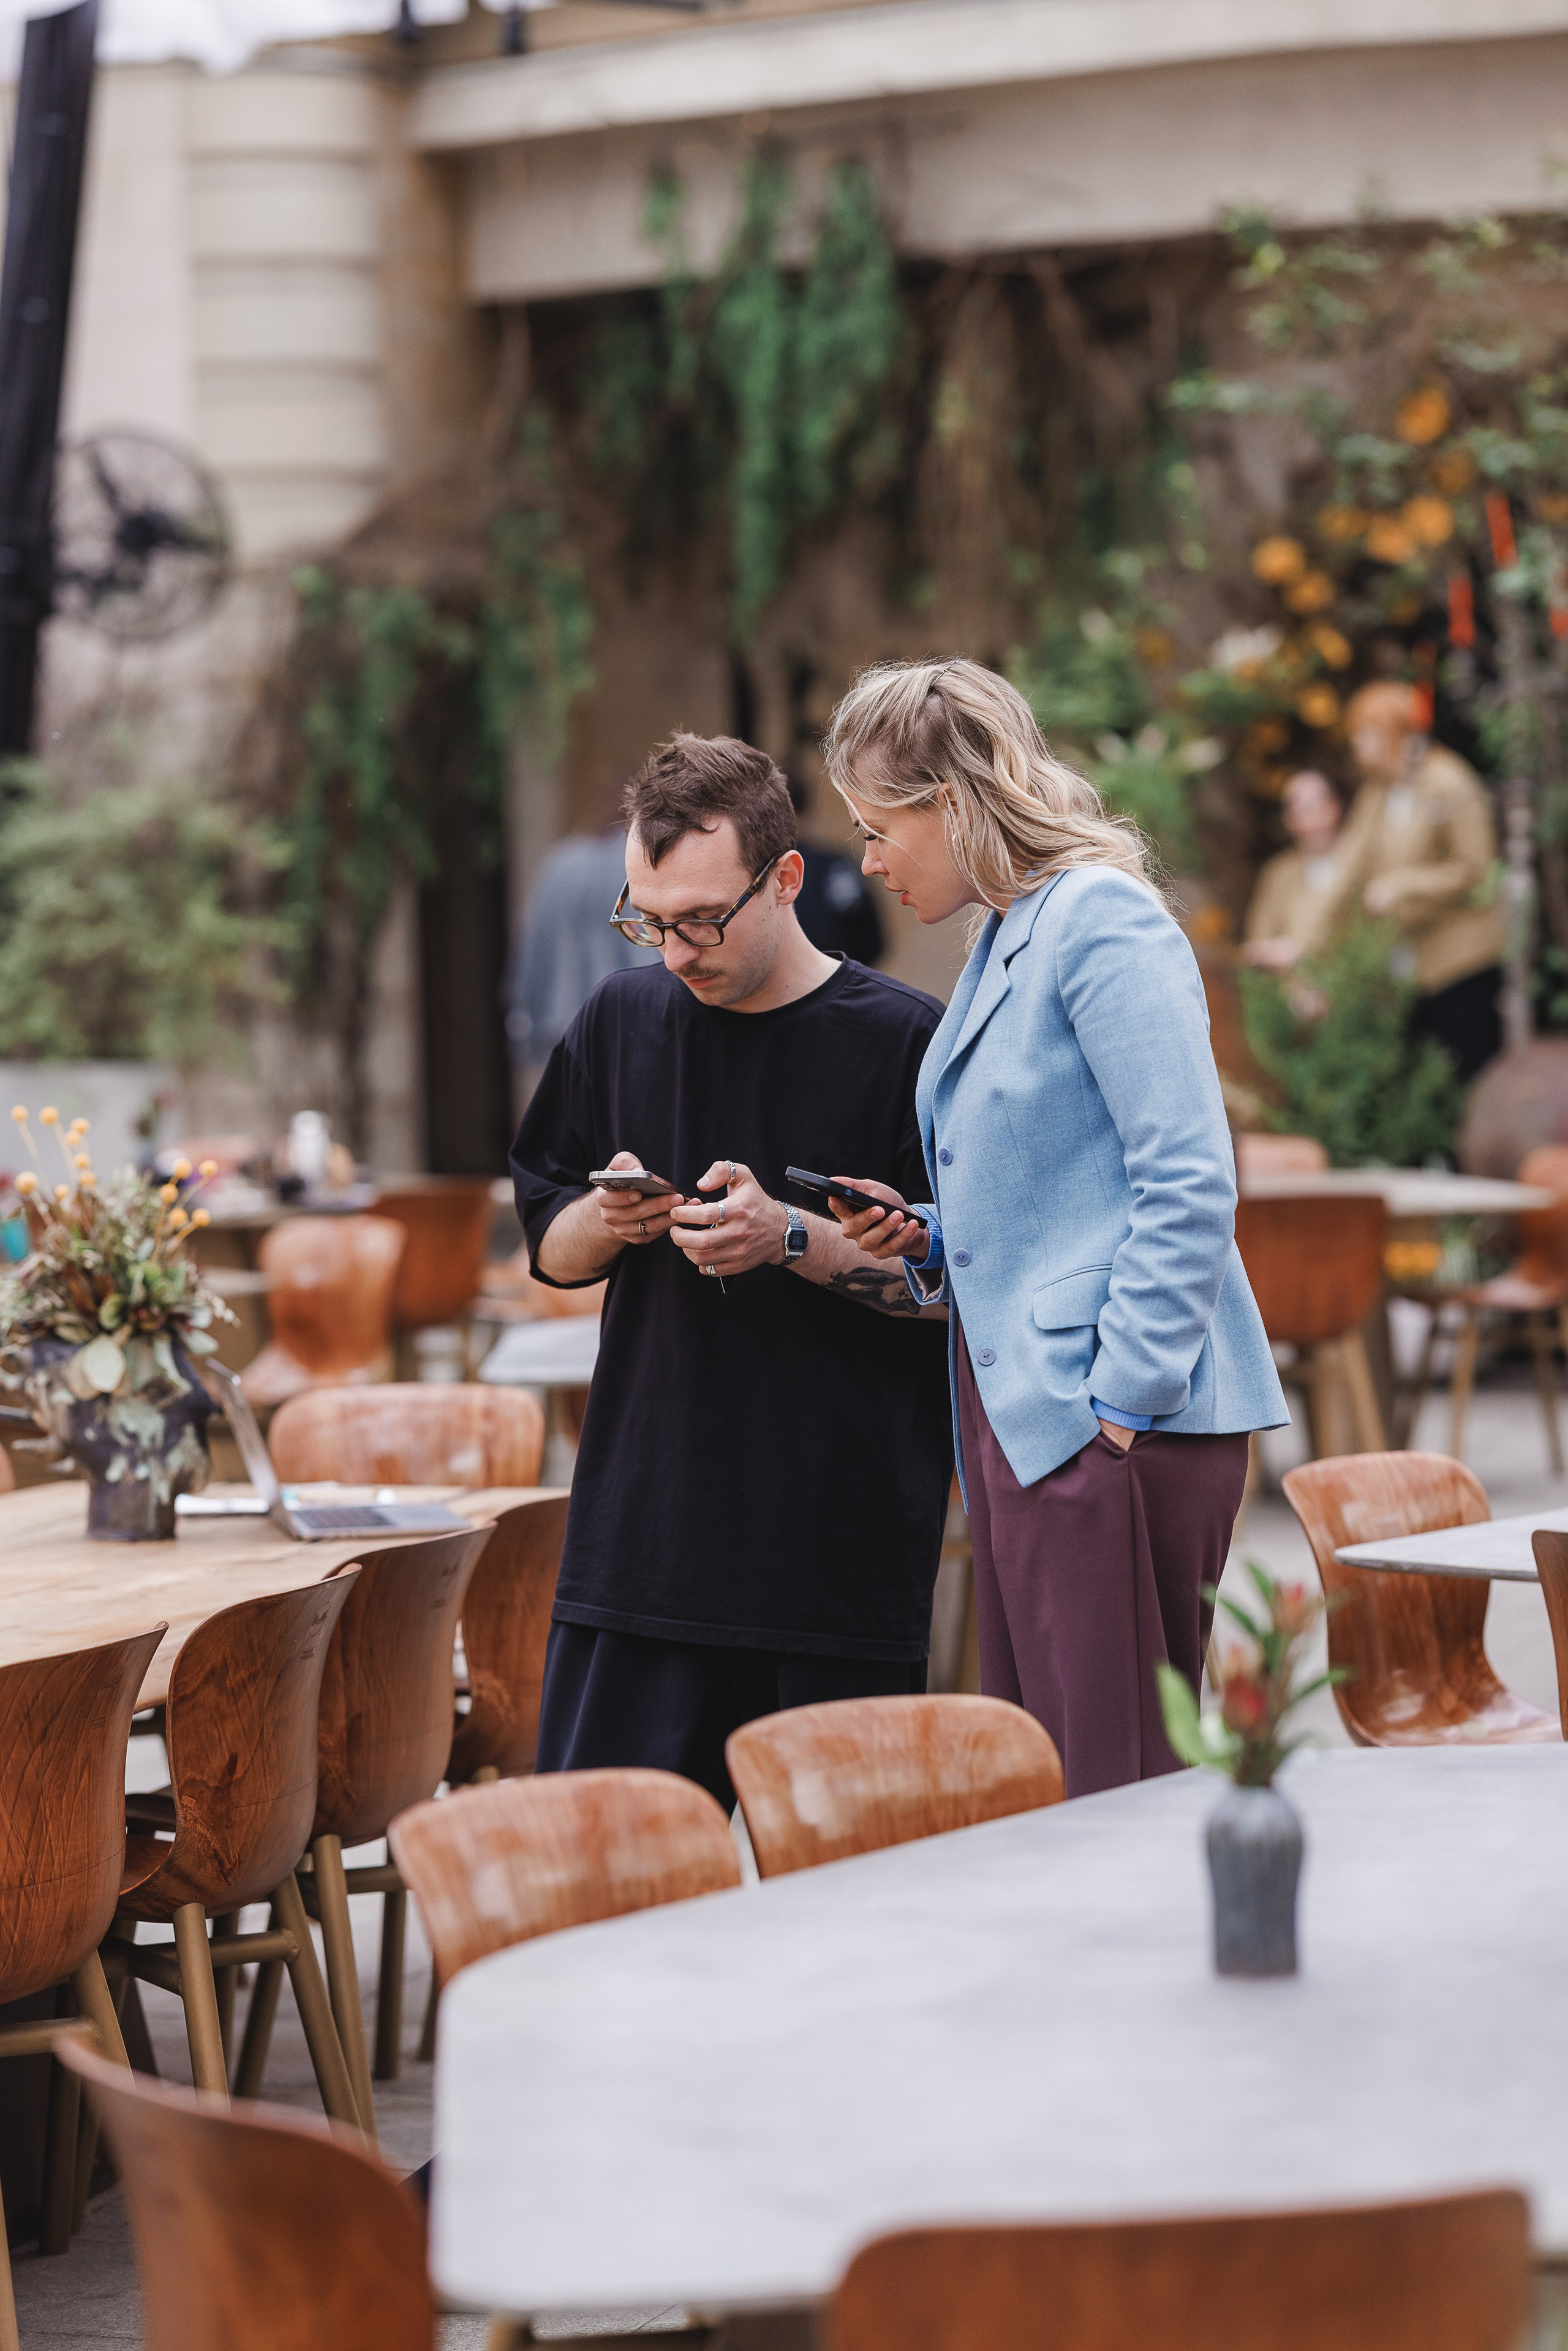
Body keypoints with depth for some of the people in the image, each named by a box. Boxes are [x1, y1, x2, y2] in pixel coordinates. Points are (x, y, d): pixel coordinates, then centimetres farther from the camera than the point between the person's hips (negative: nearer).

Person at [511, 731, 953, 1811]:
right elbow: (550, 1250, 18)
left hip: (843, 1550, -3)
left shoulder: (902, 1041, -5)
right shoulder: (620, 1022, 9)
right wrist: (606, 1220, -4)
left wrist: (791, 1240, -17)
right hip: (642, 1540, 4)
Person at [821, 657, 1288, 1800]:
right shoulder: (1005, 942, 20)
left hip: (1114, 1426, -10)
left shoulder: (1101, 919, -11)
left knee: (1118, 1800, -8)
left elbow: (1188, 1184, -17)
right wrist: (930, 1239, 10)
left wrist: (1122, 1399, -19)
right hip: (1022, 1418, 10)